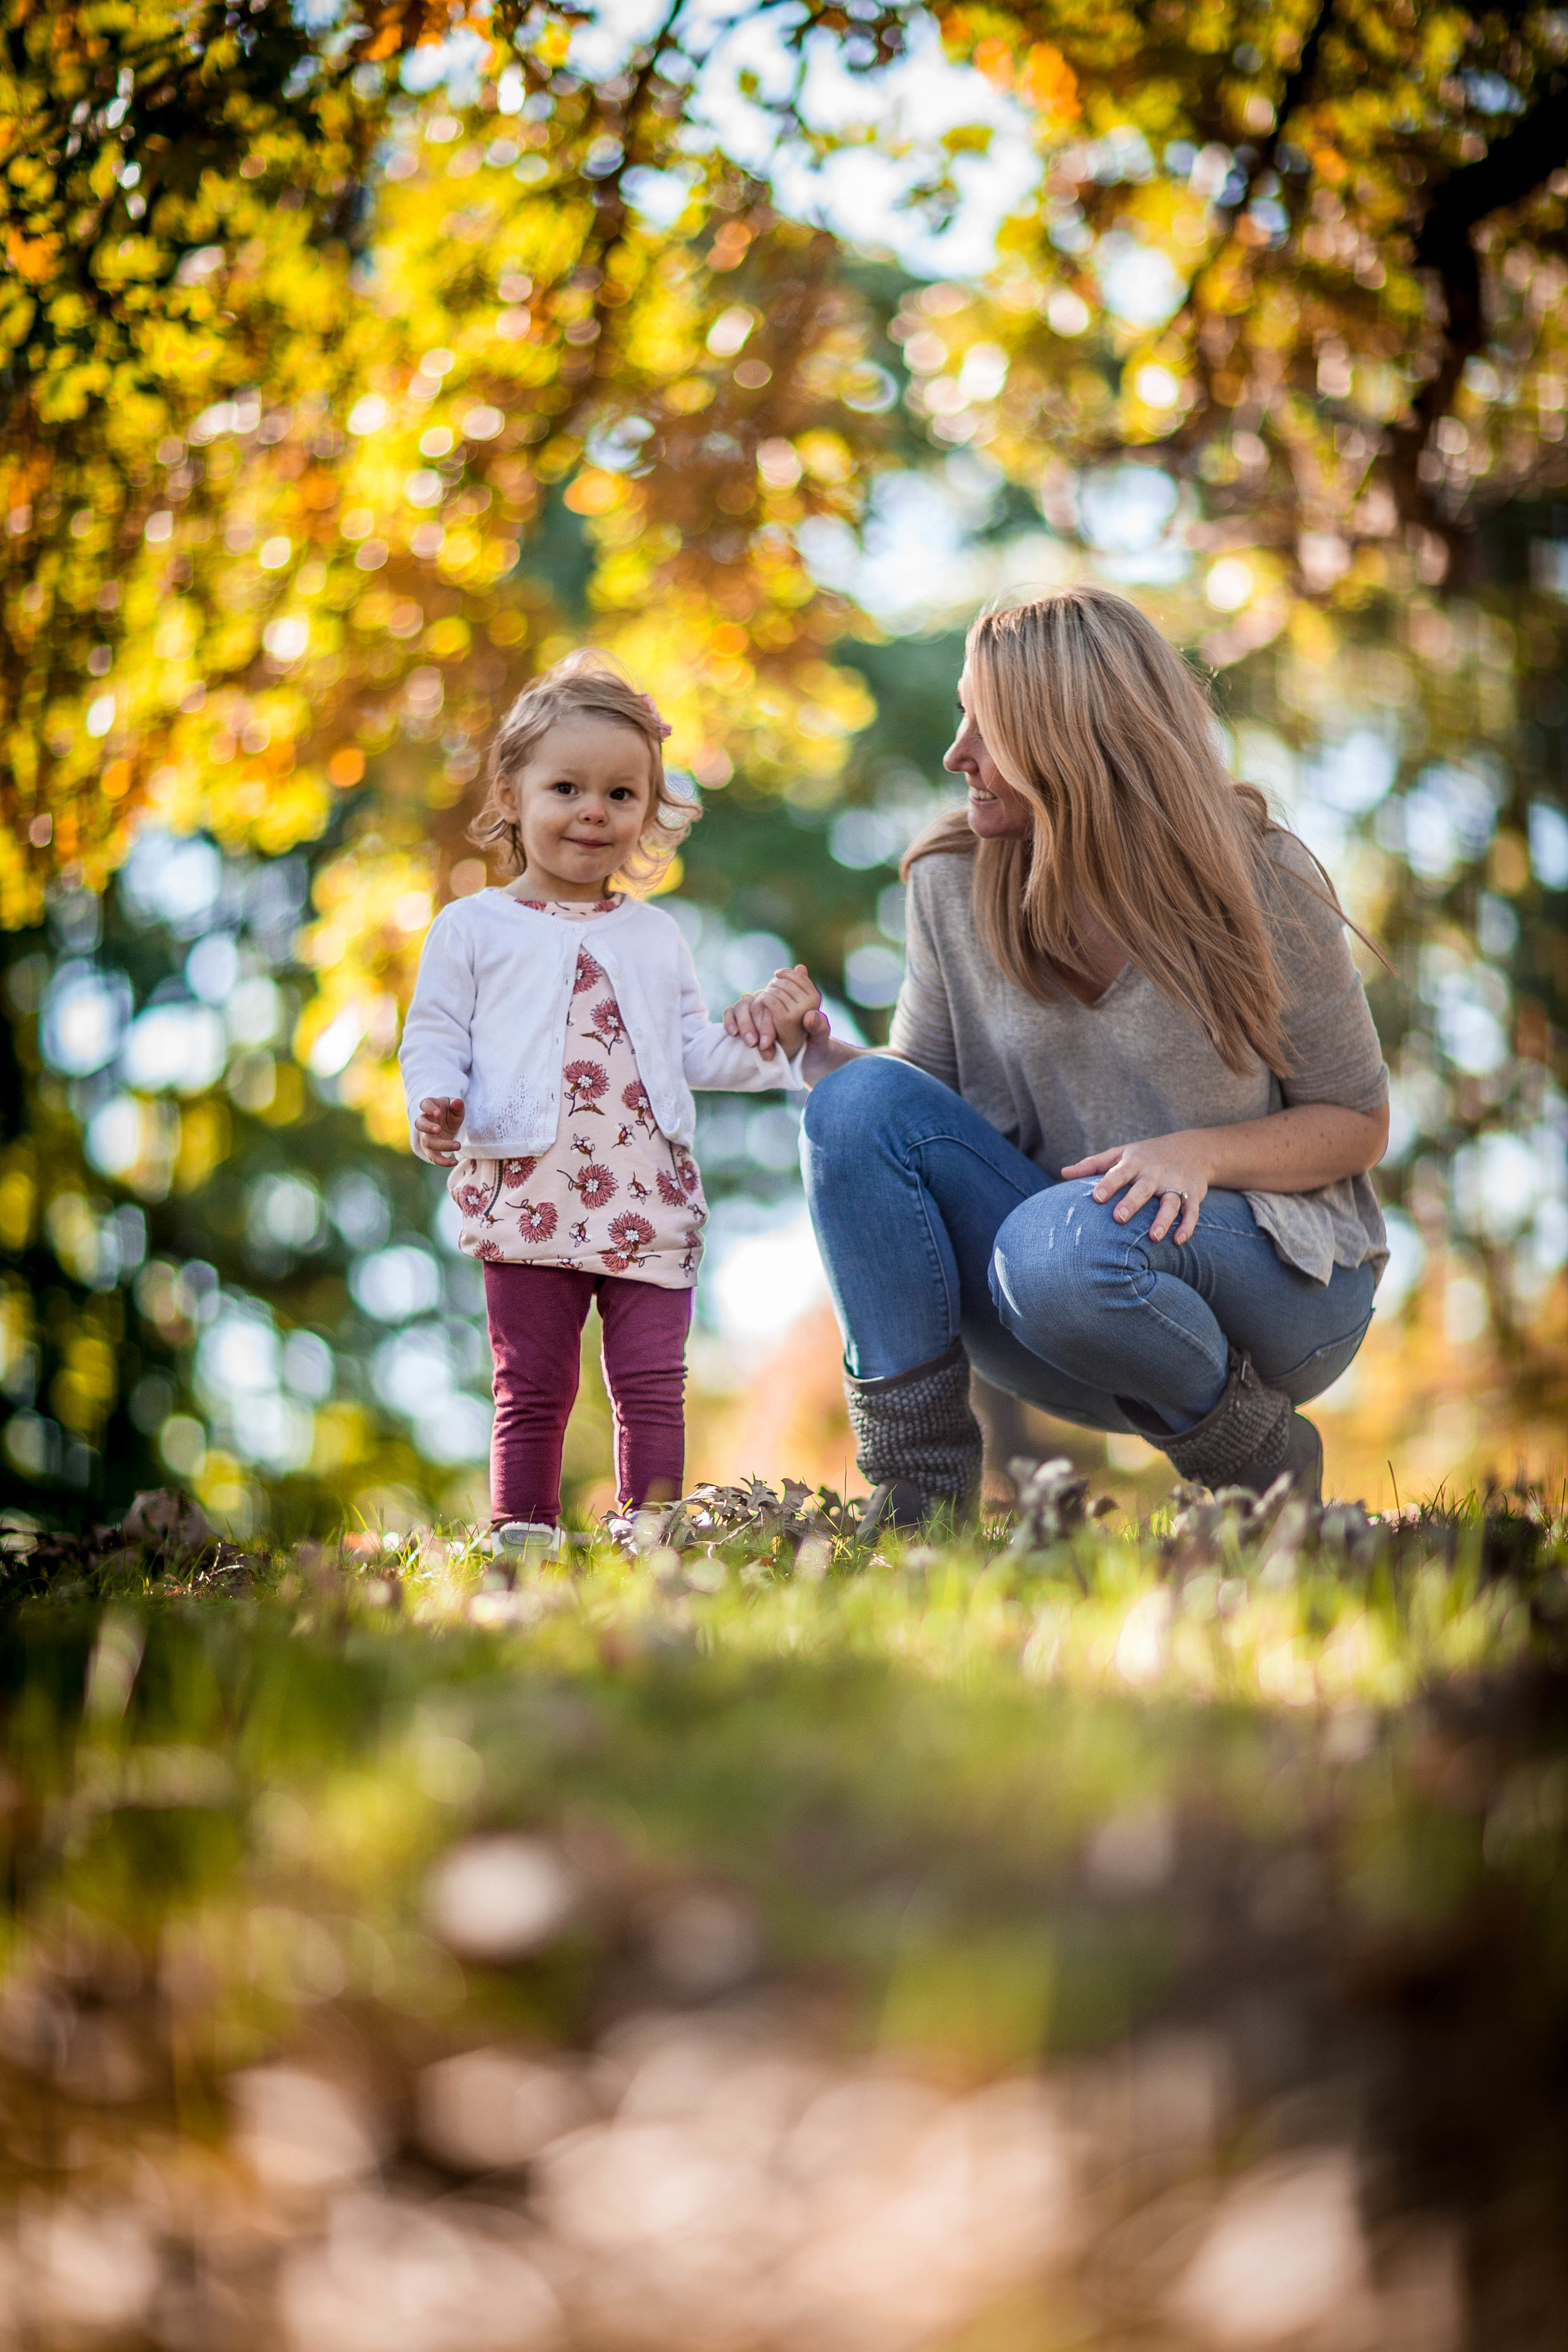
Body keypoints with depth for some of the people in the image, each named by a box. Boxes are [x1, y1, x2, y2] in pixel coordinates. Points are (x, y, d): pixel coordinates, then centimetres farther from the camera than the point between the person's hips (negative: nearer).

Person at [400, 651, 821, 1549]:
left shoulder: (656, 937, 16)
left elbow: (692, 1049, 19)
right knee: (533, 1391, 4)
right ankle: (524, 1537, 10)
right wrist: (436, 1106, -16)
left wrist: (766, 1040, 3)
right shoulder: (473, 928, 6)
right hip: (529, 1200, -3)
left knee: (654, 1386, 2)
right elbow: (435, 1039, 3)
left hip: (649, 1201, 3)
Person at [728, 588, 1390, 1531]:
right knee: (864, 1100, -18)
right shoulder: (955, 884, -1)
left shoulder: (1259, 878, -12)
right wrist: (821, 1054, -14)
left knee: (1057, 1248, -37)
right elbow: (923, 1103, 8)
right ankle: (914, 1488, -17)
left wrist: (1203, 1151, -24)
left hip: (1284, 1276, -4)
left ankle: (1258, 1465, -8)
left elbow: (1359, 1123, -5)